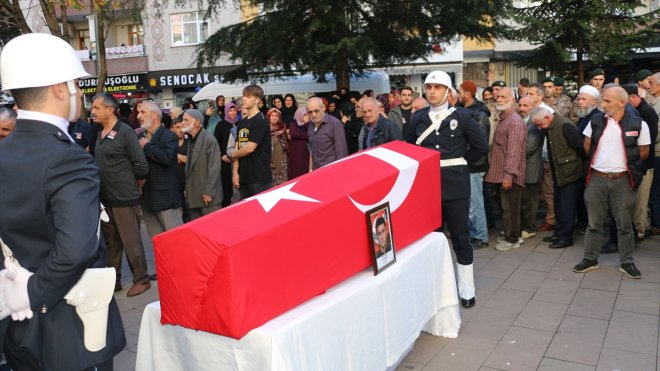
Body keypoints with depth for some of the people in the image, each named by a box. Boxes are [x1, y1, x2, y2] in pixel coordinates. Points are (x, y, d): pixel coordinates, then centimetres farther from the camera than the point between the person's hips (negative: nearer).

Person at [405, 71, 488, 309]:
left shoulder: (461, 116, -1)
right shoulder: (417, 117, 6)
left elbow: (481, 147, 3)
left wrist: (458, 162, 3)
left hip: (455, 183, -2)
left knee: (460, 237, 4)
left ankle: (466, 290, 15)